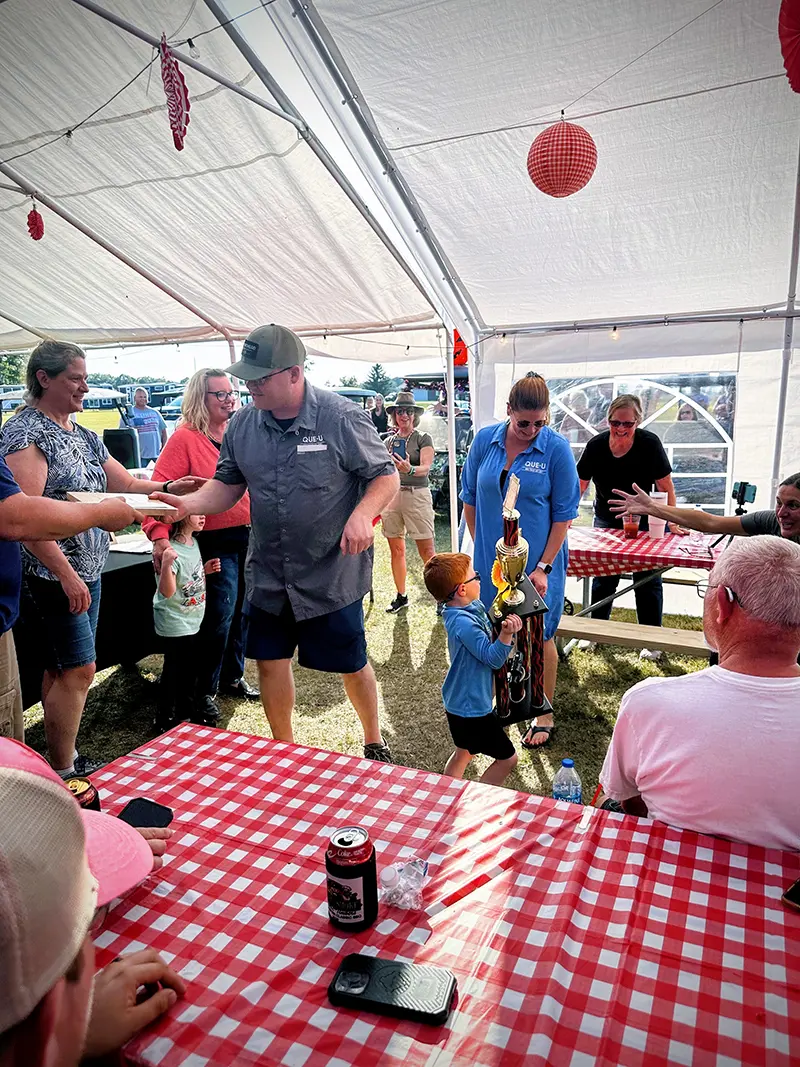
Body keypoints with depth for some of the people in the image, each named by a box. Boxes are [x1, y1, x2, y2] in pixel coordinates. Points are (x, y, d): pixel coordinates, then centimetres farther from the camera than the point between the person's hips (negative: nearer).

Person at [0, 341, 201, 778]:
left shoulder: (83, 436, 14)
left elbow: (124, 483, 14)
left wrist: (168, 488, -5)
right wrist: (66, 574, -24)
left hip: (88, 569, 8)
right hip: (54, 574, -8)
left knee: (63, 669, 15)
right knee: (78, 669, -5)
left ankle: (65, 763, 26)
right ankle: (63, 775, 9)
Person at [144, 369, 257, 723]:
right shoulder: (185, 438, -9)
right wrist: (160, 536, -30)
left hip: (249, 537, 6)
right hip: (215, 543, -6)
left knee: (242, 611, 15)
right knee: (219, 617, -2)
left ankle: (233, 676, 34)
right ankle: (206, 691, 17)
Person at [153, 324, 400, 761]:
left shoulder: (342, 417, -15)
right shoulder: (242, 423, -1)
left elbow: (385, 476, -9)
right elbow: (228, 484, 7)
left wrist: (363, 514, -28)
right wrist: (190, 503, -12)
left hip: (332, 573, -4)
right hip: (267, 574, 5)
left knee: (352, 664, 10)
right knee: (270, 661, 13)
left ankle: (374, 743, 38)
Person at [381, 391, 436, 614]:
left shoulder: (423, 439, 1)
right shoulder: (388, 441, 14)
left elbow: (426, 467, -13)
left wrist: (410, 469, -35)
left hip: (417, 495, -4)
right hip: (391, 496, 5)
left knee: (426, 551, -6)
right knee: (396, 550, 8)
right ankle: (401, 596, 20)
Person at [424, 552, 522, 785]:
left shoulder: (473, 607, -1)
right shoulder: (463, 623, -29)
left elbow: (489, 626, 18)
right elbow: (493, 658, -28)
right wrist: (506, 634, -43)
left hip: (459, 702, 10)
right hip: (472, 707, -10)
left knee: (464, 753, 27)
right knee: (507, 758, 5)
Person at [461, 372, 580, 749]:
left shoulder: (557, 448, -11)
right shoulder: (485, 441, -3)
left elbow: (564, 514, -8)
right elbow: (470, 499, 8)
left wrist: (543, 567, -11)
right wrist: (481, 548, 8)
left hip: (538, 562, -2)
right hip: (492, 559, 3)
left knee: (539, 637, 9)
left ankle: (544, 716, 27)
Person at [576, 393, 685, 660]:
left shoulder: (649, 444, -19)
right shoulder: (596, 446, -12)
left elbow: (666, 487, -13)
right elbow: (579, 486, -7)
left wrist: (673, 523, -16)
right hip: (607, 521, 2)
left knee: (648, 580, 5)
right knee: (602, 577, 10)